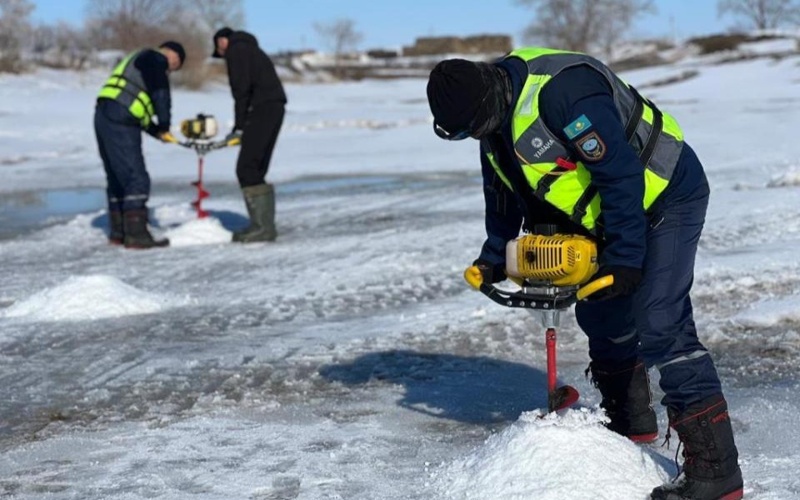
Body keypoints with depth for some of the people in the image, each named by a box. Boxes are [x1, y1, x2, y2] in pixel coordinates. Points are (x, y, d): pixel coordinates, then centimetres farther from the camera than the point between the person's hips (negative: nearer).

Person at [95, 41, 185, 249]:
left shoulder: (137, 60, 30)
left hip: (104, 116, 10)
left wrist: (157, 131, 16)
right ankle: (136, 235, -12)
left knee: (117, 177, 17)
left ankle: (118, 232, 23)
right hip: (119, 122, -10)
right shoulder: (156, 60, 0)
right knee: (137, 179, -9)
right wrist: (164, 126, 5)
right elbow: (160, 96, -9)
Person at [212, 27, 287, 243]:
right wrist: (241, 128, 14)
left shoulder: (235, 50, 2)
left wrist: (239, 126, -9)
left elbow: (242, 88, -11)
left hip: (261, 109, -9)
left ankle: (263, 226, -14)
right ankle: (264, 225, 11)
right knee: (255, 170, 12)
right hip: (273, 108, 9)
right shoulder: (251, 50, 30)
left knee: (247, 169, -10)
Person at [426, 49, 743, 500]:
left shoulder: (561, 91, -31)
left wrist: (624, 256, -24)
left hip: (667, 193, -10)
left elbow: (621, 173, -29)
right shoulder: (495, 113, 0)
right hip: (610, 211, 10)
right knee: (600, 313, 17)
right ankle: (630, 425, 37)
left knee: (659, 326, -18)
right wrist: (495, 255, 15)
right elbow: (502, 188, 15)